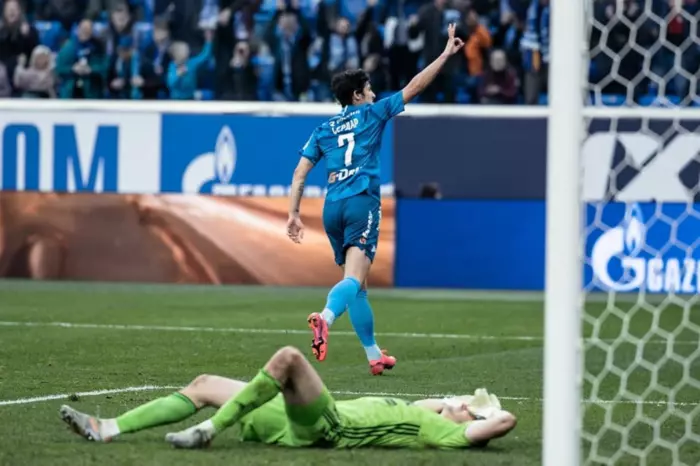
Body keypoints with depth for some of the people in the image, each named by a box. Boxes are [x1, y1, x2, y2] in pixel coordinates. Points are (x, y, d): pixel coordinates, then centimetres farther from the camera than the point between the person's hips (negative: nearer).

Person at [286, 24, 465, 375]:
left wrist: (294, 214, 12)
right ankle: (325, 318, -48)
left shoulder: (323, 130, 18)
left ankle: (374, 355, 18)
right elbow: (414, 87, 9)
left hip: (332, 207, 5)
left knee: (358, 286, 14)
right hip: (362, 203, -5)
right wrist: (446, 54, 16)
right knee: (354, 278, -19)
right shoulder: (371, 114, 7)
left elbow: (300, 173, 12)